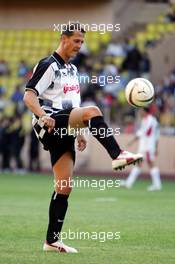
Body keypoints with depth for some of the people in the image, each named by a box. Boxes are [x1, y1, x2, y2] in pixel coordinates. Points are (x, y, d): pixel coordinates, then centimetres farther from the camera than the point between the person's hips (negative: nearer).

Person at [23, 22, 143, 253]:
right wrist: (43, 116, -30)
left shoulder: (72, 69, 24)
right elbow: (29, 96, -14)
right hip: (49, 125, -8)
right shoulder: (49, 65, -4)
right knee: (93, 111, -30)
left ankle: (52, 240, 6)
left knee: (64, 186, 3)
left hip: (63, 132, 8)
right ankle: (118, 156, -34)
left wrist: (79, 132, 23)